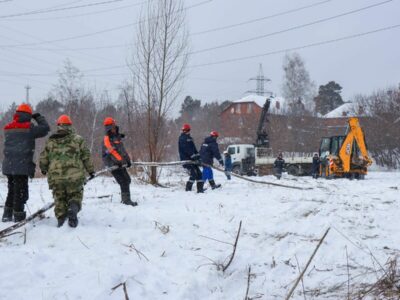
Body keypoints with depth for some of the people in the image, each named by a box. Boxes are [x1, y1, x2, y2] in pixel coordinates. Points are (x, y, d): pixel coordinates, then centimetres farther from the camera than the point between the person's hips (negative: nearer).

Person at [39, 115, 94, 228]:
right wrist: (91, 170, 17)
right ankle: (73, 208, -20)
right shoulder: (78, 139, 3)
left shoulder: (50, 141, 8)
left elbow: (44, 158, 14)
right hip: (75, 176, -2)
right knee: (75, 196, 9)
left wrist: (43, 168, 34)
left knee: (59, 199, 15)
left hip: (56, 177, 2)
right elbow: (86, 156, 6)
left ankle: (61, 219, 10)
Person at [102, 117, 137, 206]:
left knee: (127, 180, 17)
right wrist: (120, 160, -35)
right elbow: (111, 151, -25)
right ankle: (126, 200, -16)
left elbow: (122, 150, 25)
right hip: (113, 165, -9)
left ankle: (124, 198, 30)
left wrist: (128, 160, 17)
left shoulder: (117, 137, 18)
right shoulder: (107, 139, -11)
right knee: (123, 181, -16)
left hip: (121, 164, 9)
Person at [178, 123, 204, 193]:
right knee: (193, 175, -16)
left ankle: (200, 189, 8)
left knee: (199, 174, 5)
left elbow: (194, 149, 20)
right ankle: (188, 190, -9)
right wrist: (195, 158, -22)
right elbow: (188, 150, -18)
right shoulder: (182, 139, -8)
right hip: (186, 160, -9)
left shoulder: (189, 138, 20)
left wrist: (198, 157, 10)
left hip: (192, 160, 9)